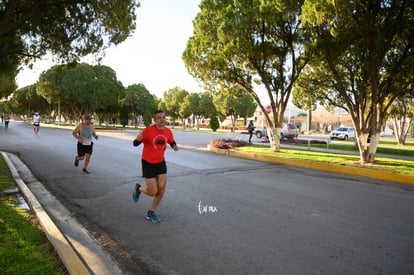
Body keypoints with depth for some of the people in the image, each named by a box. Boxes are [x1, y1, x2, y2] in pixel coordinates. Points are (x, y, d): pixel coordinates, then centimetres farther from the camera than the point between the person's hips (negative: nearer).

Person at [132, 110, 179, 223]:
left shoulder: (168, 132, -4)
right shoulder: (148, 130, -19)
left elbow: (172, 142, 15)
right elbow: (135, 144, -12)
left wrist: (174, 146, -10)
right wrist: (138, 139, -36)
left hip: (161, 163, 5)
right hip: (148, 163, -5)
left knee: (161, 191, 2)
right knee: (153, 192, -3)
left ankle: (151, 213, 23)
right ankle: (138, 188, 32)